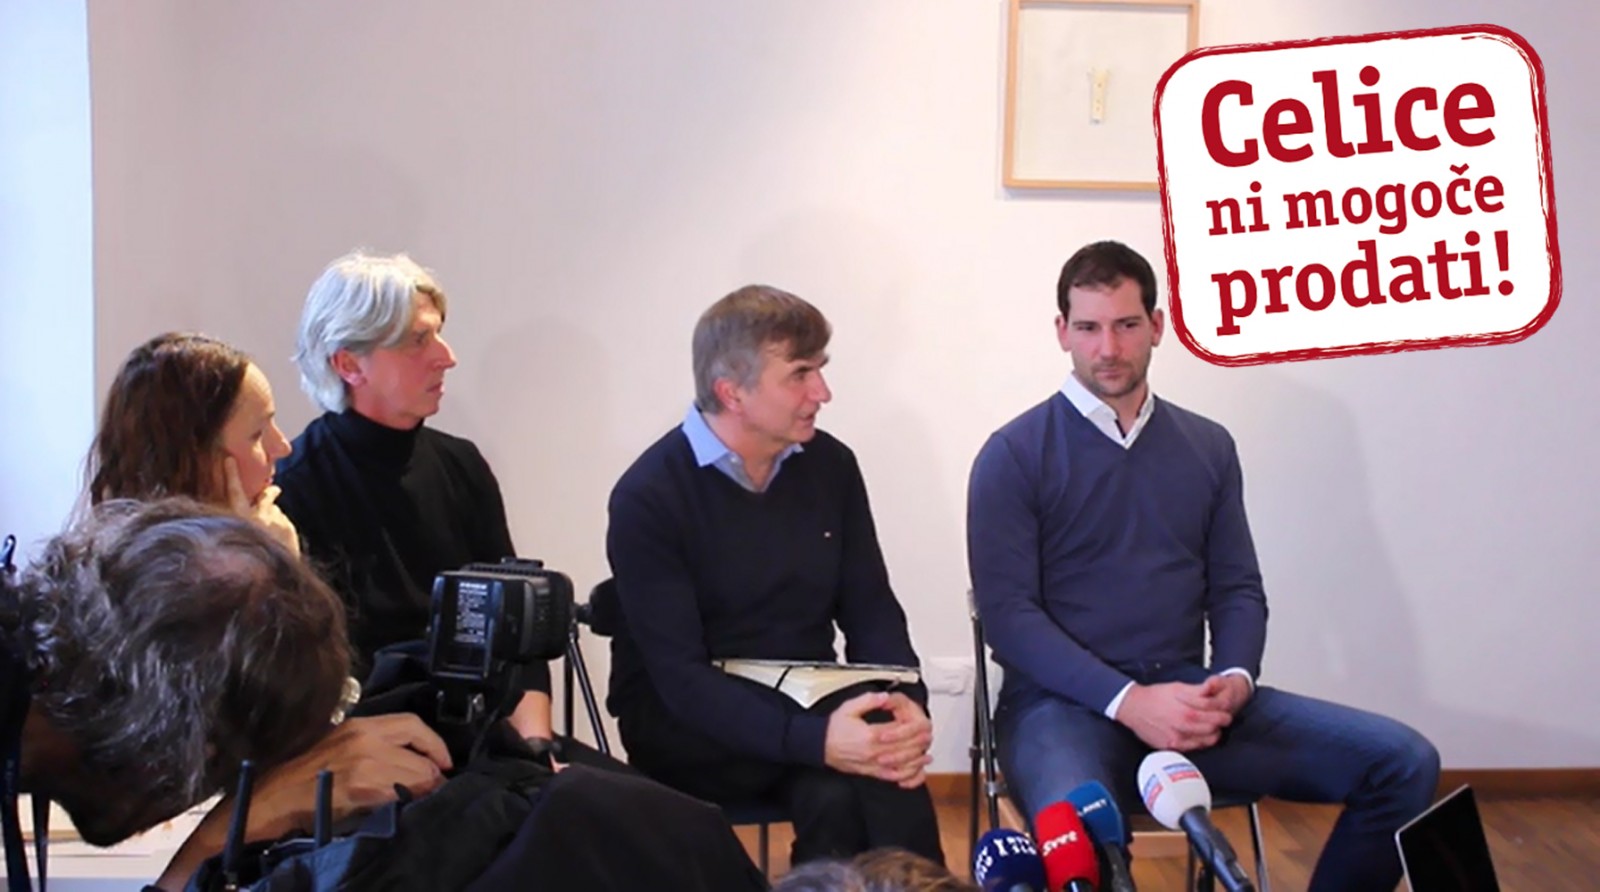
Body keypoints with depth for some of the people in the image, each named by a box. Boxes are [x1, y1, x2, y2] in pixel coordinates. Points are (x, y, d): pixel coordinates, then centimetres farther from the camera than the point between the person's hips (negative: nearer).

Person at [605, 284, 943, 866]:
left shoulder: (830, 465, 2)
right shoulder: (649, 496, -14)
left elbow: (872, 612, 4)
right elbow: (680, 677, -21)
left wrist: (909, 703, -19)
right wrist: (814, 740, -36)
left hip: (810, 702, 4)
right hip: (686, 725, -3)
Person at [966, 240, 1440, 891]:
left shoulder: (1208, 447, 14)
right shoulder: (1014, 456, 0)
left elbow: (1238, 588, 14)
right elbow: (1008, 612, -8)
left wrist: (1234, 679, -9)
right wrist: (1128, 700, -19)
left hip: (1188, 698, 5)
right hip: (1065, 701, -5)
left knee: (1404, 764, -11)